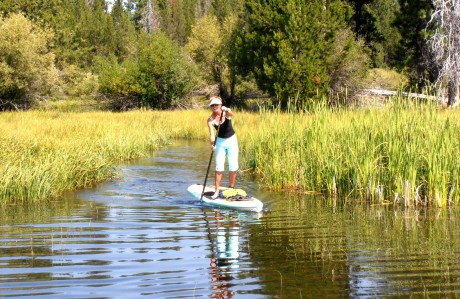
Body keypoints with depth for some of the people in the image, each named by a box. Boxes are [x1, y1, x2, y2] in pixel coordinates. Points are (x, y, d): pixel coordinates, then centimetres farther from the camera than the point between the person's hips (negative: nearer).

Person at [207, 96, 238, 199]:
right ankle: (217, 191, -3)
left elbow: (232, 114, -39)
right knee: (219, 167, -6)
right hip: (220, 141, 0)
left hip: (232, 140, 0)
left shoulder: (226, 112, -15)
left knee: (233, 167, 1)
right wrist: (212, 144, -42)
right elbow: (212, 133, -23)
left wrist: (227, 110, -62)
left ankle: (231, 189, 14)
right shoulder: (210, 120, -12)